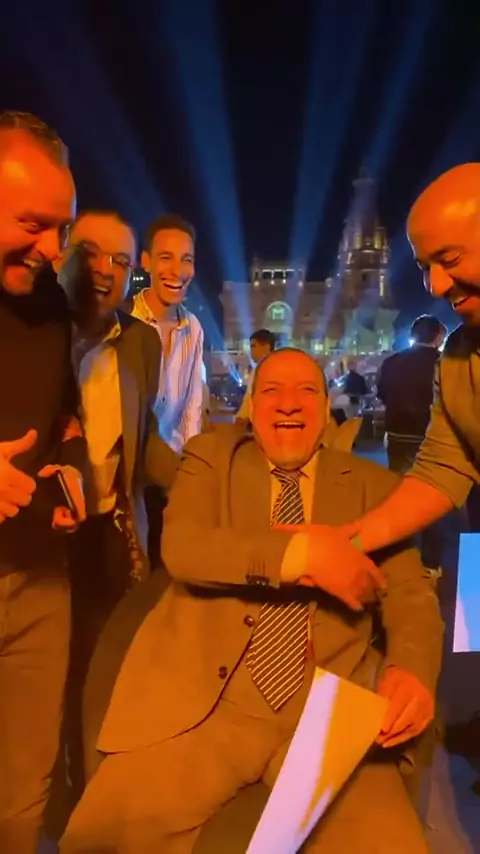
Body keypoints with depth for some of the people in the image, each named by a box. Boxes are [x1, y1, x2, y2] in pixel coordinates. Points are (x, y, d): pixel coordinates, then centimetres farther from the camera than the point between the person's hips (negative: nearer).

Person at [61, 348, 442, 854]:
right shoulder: (210, 457, 8)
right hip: (202, 702, 0)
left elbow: (411, 595, 6)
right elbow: (179, 548, -9)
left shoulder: (373, 486, 12)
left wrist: (412, 669, -16)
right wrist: (301, 552, -21)